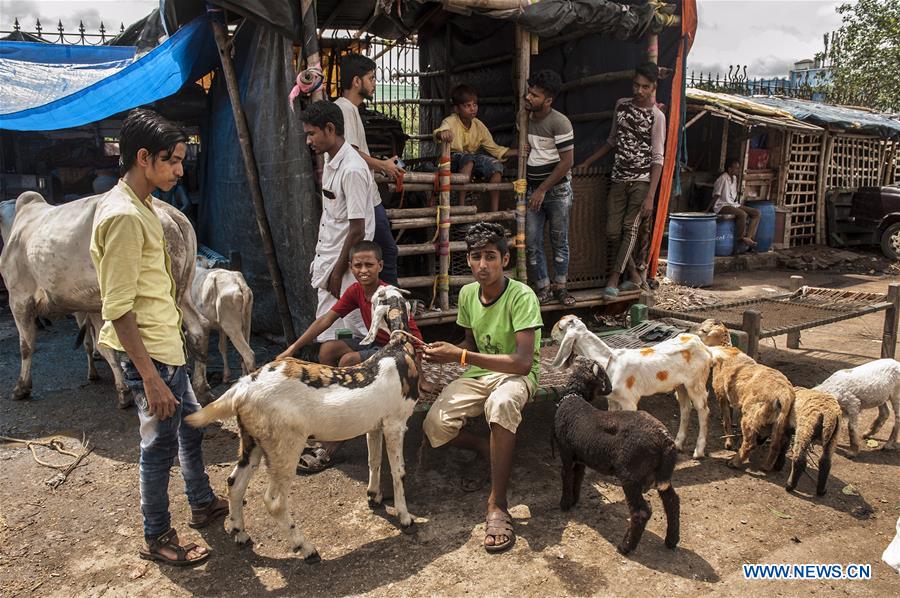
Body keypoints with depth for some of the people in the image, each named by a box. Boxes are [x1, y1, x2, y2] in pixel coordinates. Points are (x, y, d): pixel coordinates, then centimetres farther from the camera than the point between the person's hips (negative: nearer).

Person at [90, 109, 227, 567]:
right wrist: (151, 378, -24)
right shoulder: (123, 216, -22)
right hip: (147, 352, -10)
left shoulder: (136, 205, 9)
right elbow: (118, 310, -24)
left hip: (165, 343, 10)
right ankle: (157, 538, 24)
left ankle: (202, 504, 41)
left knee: (191, 423, 22)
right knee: (161, 443, 5)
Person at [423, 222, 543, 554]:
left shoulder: (522, 296, -21)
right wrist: (448, 352, -8)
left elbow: (523, 362, -29)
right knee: (434, 426, -21)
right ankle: (488, 449, 9)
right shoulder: (467, 293, 0)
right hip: (479, 374, 6)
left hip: (516, 376, -5)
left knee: (500, 404, -42)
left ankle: (498, 505, -30)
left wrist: (462, 356, -34)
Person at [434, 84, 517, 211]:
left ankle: (494, 212, -17)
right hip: (453, 160, -5)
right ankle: (461, 205, -34)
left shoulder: (478, 125, -4)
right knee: (468, 159, -37)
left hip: (473, 158, 5)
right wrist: (443, 133, -71)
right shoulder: (451, 122, -19)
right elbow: (440, 131, -44)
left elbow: (494, 149, 0)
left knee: (496, 166, -20)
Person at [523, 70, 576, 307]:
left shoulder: (559, 122, -14)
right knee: (532, 243, 1)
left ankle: (560, 287, 18)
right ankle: (543, 288, 12)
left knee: (559, 242, 5)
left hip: (556, 190, -5)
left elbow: (567, 161, -16)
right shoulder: (525, 119, 7)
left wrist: (543, 189, -15)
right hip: (533, 190, 6)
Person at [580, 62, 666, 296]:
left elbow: (658, 158, -11)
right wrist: (587, 162, 19)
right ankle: (634, 276, 11)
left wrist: (650, 196, -19)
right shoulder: (622, 105, 9)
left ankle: (614, 278, -8)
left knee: (631, 228, -13)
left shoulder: (657, 116, -7)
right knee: (613, 230, -1)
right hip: (619, 178, 5)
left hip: (642, 180, -5)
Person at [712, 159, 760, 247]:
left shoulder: (734, 178, 13)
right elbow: (715, 196, -15)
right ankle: (741, 239, -17)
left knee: (756, 213, -6)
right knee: (742, 214, -34)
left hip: (734, 205, 9)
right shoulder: (723, 179, -14)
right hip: (722, 206, -9)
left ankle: (748, 237, -18)